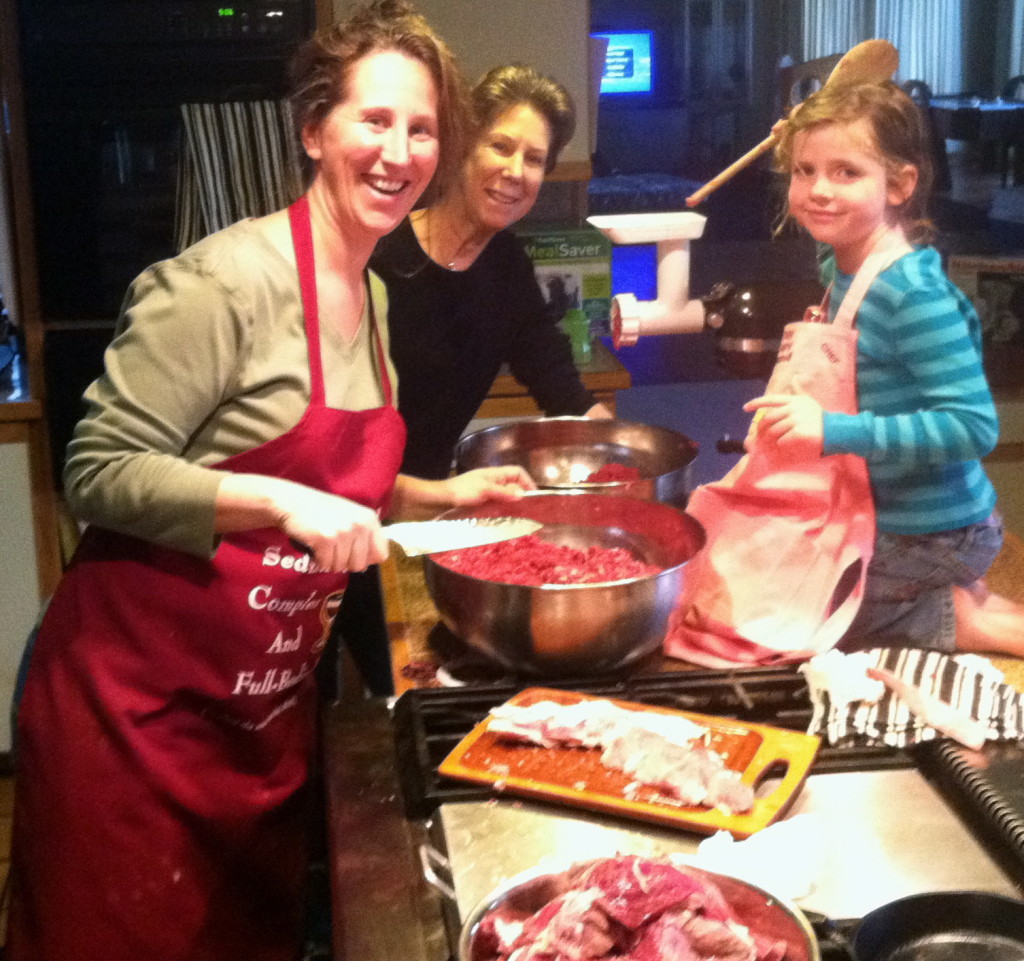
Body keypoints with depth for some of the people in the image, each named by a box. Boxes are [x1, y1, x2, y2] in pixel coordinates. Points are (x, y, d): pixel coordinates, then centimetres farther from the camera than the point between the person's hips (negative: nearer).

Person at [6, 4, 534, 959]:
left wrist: (439, 496, 8)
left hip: (269, 698, 8)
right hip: (140, 699, -7)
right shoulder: (228, 280, -19)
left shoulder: (373, 295, 8)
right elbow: (99, 471, -20)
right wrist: (279, 500, -29)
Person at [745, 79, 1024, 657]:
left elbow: (975, 425, -30)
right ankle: (955, 596, 15)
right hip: (879, 515, 9)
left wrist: (836, 431, -35)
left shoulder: (915, 295, -26)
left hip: (932, 536, -9)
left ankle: (961, 622, 2)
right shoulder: (839, 263, 1)